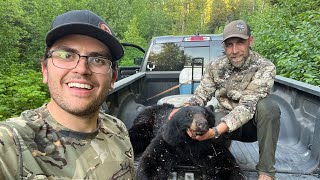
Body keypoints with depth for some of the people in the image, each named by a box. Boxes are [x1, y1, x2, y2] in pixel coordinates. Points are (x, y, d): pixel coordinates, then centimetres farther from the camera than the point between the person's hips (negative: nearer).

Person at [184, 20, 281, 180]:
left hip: (253, 122, -1)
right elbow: (200, 96, -4)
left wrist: (216, 131, -44)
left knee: (267, 106, -35)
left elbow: (247, 106, -31)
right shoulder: (216, 67, -7)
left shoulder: (265, 67, -20)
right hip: (226, 118, 1)